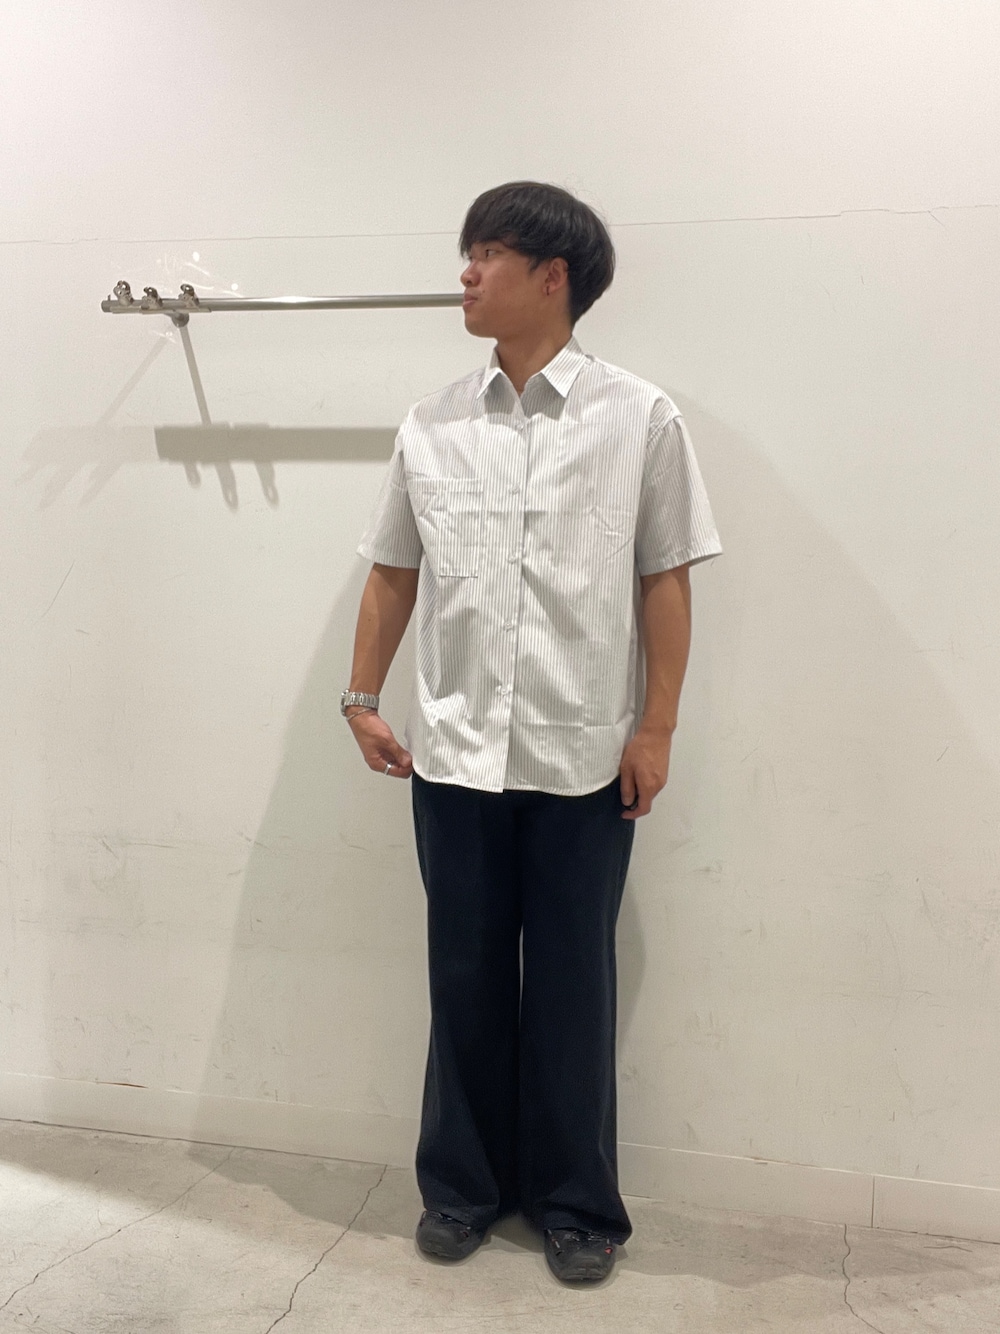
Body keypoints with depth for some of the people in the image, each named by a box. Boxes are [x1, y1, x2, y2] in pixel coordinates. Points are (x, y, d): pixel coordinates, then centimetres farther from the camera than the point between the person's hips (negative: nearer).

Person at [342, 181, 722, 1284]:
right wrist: (362, 700, 8)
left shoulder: (639, 418, -2)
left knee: (571, 982, 8)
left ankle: (575, 1202, 27)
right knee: (465, 975, 12)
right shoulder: (432, 427, 6)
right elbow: (392, 573, 12)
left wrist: (655, 728, -5)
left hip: (586, 757, -2)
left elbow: (666, 582, -2)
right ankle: (463, 1182, 31)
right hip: (455, 750, 3)